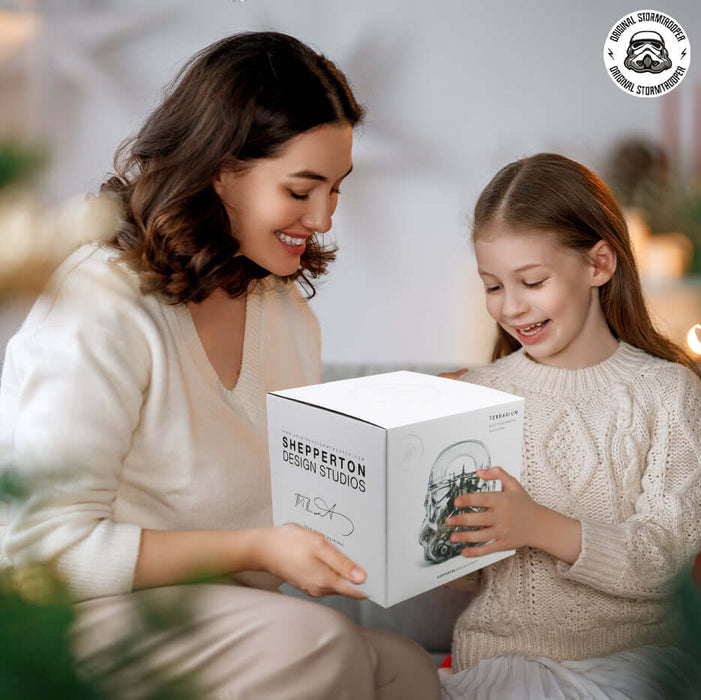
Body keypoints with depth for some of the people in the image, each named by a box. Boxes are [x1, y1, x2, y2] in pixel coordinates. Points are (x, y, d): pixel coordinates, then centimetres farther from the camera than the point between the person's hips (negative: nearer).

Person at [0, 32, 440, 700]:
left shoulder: (289, 312, 5)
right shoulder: (99, 307, -21)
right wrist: (258, 550, -24)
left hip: (219, 616, 6)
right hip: (68, 624, -6)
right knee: (315, 644, -27)